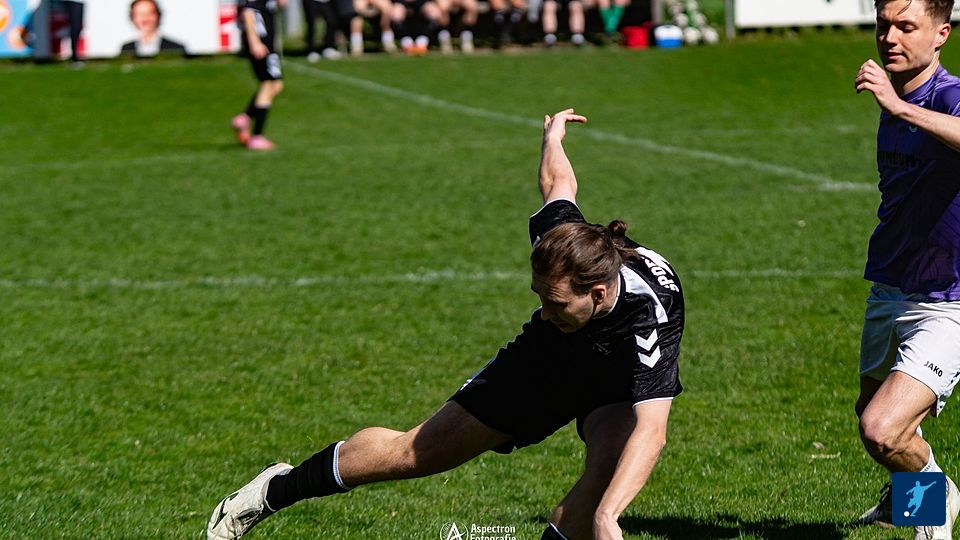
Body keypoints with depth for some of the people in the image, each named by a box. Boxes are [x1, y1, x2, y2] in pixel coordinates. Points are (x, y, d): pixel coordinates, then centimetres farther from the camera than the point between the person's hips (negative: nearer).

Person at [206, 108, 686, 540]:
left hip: (620, 388, -3)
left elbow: (650, 430, -54)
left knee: (609, 465, -37)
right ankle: (278, 489, 25)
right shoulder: (557, 235, -31)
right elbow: (558, 181, -6)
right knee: (412, 453, 4)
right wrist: (552, 135, 18)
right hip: (543, 358, 3)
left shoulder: (650, 315, -45)